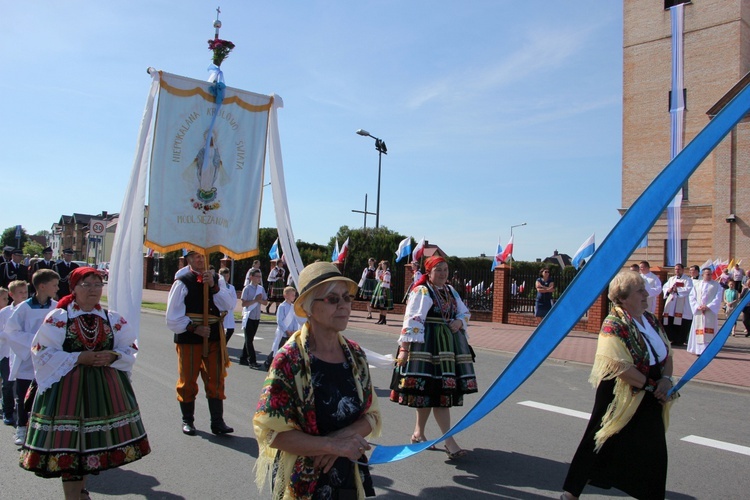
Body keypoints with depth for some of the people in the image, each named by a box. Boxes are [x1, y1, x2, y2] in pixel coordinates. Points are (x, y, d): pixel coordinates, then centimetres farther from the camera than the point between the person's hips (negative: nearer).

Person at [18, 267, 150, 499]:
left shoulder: (113, 319, 6)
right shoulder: (58, 317, -3)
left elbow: (130, 349, 7)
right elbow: (43, 352, -8)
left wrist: (113, 356, -13)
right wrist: (78, 358, -17)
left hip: (106, 387, 4)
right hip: (68, 388, -3)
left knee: (92, 440, 13)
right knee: (69, 443, -2)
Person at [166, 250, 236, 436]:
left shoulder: (217, 279, 7)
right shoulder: (182, 282, -6)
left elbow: (230, 305, -5)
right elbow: (174, 316, -7)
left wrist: (214, 286, -16)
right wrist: (194, 328, -14)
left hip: (214, 337, 3)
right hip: (188, 337, -3)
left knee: (216, 380, 5)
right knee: (188, 381, 8)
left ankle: (217, 422, 13)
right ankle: (187, 421, 25)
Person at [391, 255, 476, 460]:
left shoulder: (451, 291, 15)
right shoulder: (421, 292, -8)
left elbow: (465, 312, 22)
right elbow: (412, 321, -15)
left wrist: (460, 321, -1)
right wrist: (404, 348, -20)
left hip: (449, 346, 7)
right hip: (427, 347, -7)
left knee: (430, 391, 11)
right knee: (438, 391, -8)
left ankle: (419, 432, 25)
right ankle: (449, 441, -5)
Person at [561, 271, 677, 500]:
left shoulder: (650, 319, 6)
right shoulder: (614, 326, -19)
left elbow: (667, 352, 10)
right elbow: (622, 368, -25)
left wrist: (666, 379, -6)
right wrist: (651, 385, -16)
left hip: (650, 399, 7)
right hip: (621, 398, -7)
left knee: (653, 450, 13)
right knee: (601, 443, 3)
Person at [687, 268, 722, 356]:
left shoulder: (716, 285, 5)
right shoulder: (697, 285, 12)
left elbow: (718, 299, -2)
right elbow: (692, 297, 7)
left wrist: (708, 307, -13)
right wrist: (698, 306, -9)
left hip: (711, 312, -2)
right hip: (698, 312, 2)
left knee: (710, 332, -6)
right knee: (698, 331, 3)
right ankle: (698, 349, 9)